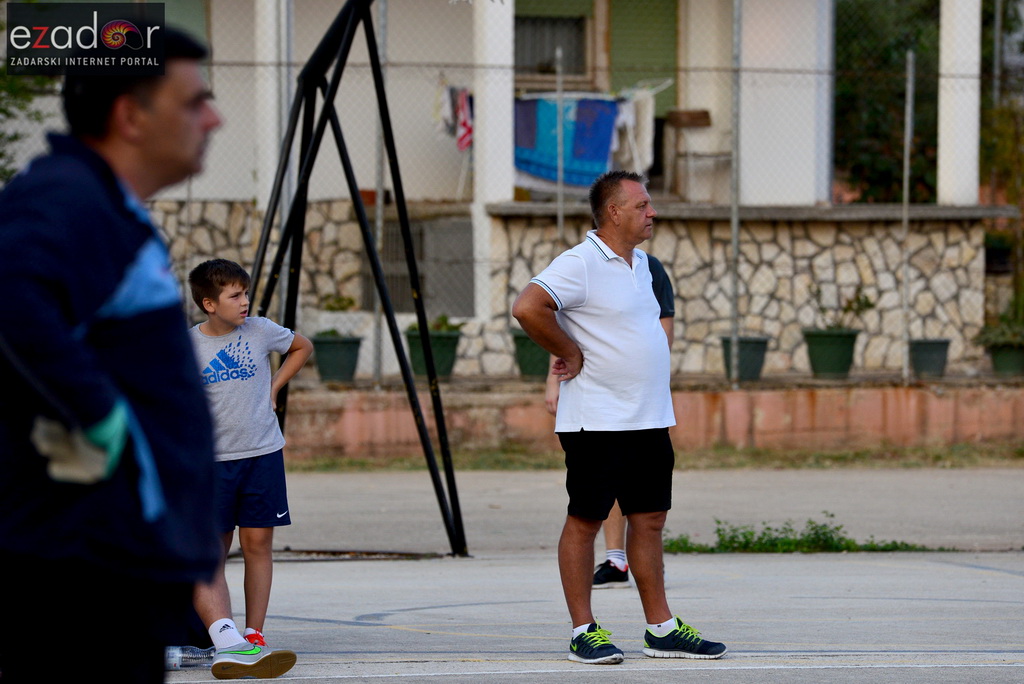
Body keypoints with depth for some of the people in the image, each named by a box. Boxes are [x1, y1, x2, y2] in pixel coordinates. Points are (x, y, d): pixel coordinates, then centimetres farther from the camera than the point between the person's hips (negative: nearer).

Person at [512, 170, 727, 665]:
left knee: (649, 520, 9)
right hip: (597, 421, -8)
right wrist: (570, 354, -15)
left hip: (650, 420, 8)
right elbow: (528, 308, -25)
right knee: (585, 522, 0)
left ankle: (661, 629, 14)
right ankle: (583, 632, 4)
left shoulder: (640, 263, 15)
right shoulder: (580, 263, -13)